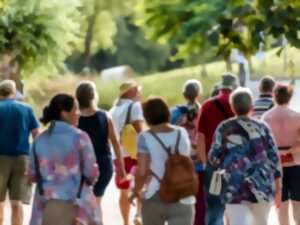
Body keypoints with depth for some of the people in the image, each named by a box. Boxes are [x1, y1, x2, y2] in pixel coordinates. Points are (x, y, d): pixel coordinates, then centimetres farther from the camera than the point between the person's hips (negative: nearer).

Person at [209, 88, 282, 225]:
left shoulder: (224, 129, 0)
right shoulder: (262, 128, 3)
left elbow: (214, 158, -1)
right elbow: (274, 158, 2)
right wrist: (278, 187, 9)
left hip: (235, 188, -2)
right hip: (262, 186, 2)